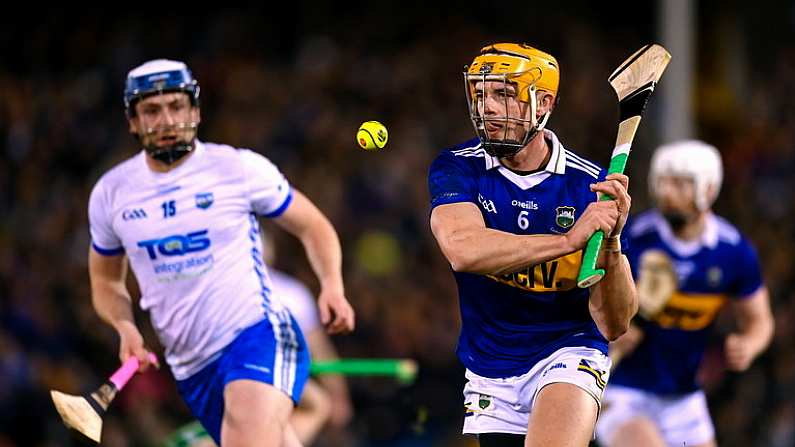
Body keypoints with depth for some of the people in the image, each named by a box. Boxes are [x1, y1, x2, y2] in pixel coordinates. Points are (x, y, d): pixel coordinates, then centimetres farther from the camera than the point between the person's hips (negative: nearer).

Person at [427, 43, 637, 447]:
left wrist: (611, 242, -29)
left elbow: (614, 325, -11)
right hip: (490, 371, 3)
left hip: (569, 351, -3)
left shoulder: (590, 186, -10)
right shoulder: (456, 169, -8)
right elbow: (462, 250, -31)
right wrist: (568, 240, -38)